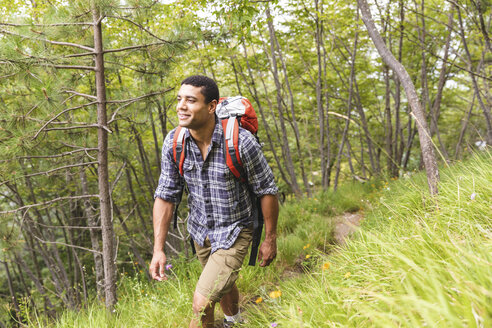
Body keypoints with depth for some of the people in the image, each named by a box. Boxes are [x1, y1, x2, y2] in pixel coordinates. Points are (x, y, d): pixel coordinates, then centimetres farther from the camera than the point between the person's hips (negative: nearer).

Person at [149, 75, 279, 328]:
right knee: (223, 283, 29)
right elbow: (166, 195, -8)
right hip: (200, 229, 5)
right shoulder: (174, 142, -15)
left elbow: (267, 191, -15)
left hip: (234, 232, -5)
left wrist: (270, 240, -7)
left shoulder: (241, 142, -27)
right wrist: (158, 249, -12)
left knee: (202, 302, -15)